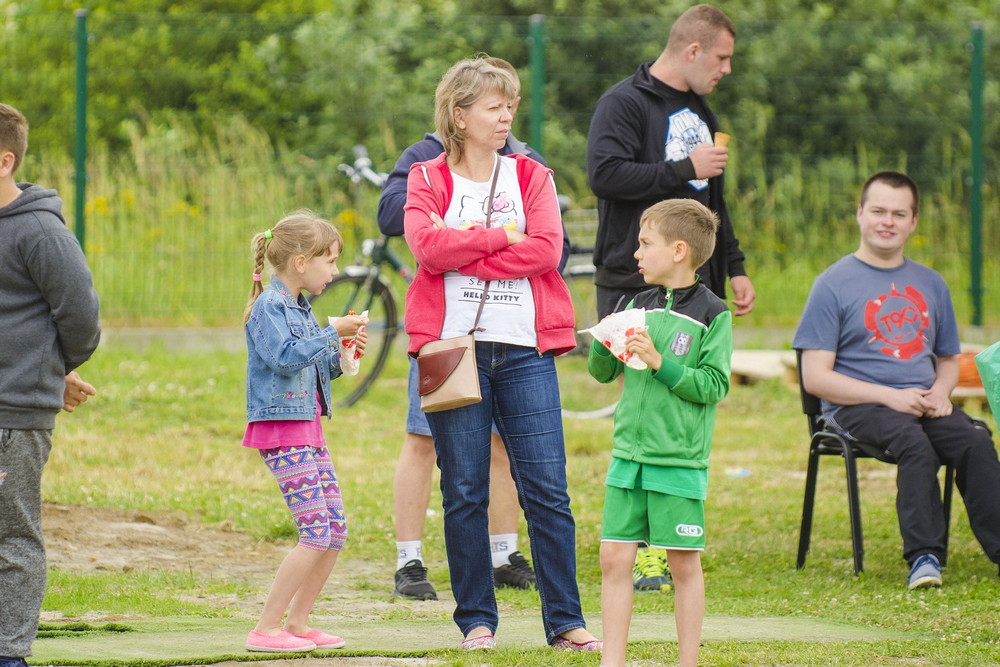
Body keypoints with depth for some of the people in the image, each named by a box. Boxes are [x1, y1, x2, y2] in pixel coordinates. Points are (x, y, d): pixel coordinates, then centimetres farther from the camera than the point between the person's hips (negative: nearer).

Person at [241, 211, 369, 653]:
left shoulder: (300, 308, 17)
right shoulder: (269, 306, -11)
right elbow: (284, 357, -24)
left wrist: (340, 357, 7)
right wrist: (332, 333, -20)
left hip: (307, 426, 10)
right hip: (280, 428, -10)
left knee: (336, 530, 8)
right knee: (316, 532, -14)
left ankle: (298, 622, 15)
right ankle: (266, 629, -10)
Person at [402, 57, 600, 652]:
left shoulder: (531, 176, 11)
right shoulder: (428, 180, 8)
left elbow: (546, 249, -6)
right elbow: (428, 245, -10)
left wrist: (463, 247, -9)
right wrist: (502, 236, -9)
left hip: (525, 351, 1)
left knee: (548, 490, -3)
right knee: (464, 492, 1)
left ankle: (565, 621, 1)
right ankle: (477, 620, 9)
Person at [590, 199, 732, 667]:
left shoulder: (711, 314, -5)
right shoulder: (640, 307, 10)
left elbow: (713, 386, -11)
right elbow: (603, 372, 15)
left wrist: (661, 362, -18)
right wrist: (603, 345, -6)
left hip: (680, 461, -5)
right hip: (629, 454, 5)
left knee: (684, 564, 2)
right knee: (614, 558, 2)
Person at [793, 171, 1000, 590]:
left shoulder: (930, 284, 19)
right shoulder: (834, 284, 3)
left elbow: (949, 359, 28)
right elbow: (815, 377, -4)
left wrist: (940, 391, 2)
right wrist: (891, 397, -14)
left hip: (923, 403, 4)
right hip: (857, 407, -4)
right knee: (914, 443, -35)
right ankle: (923, 556, -36)